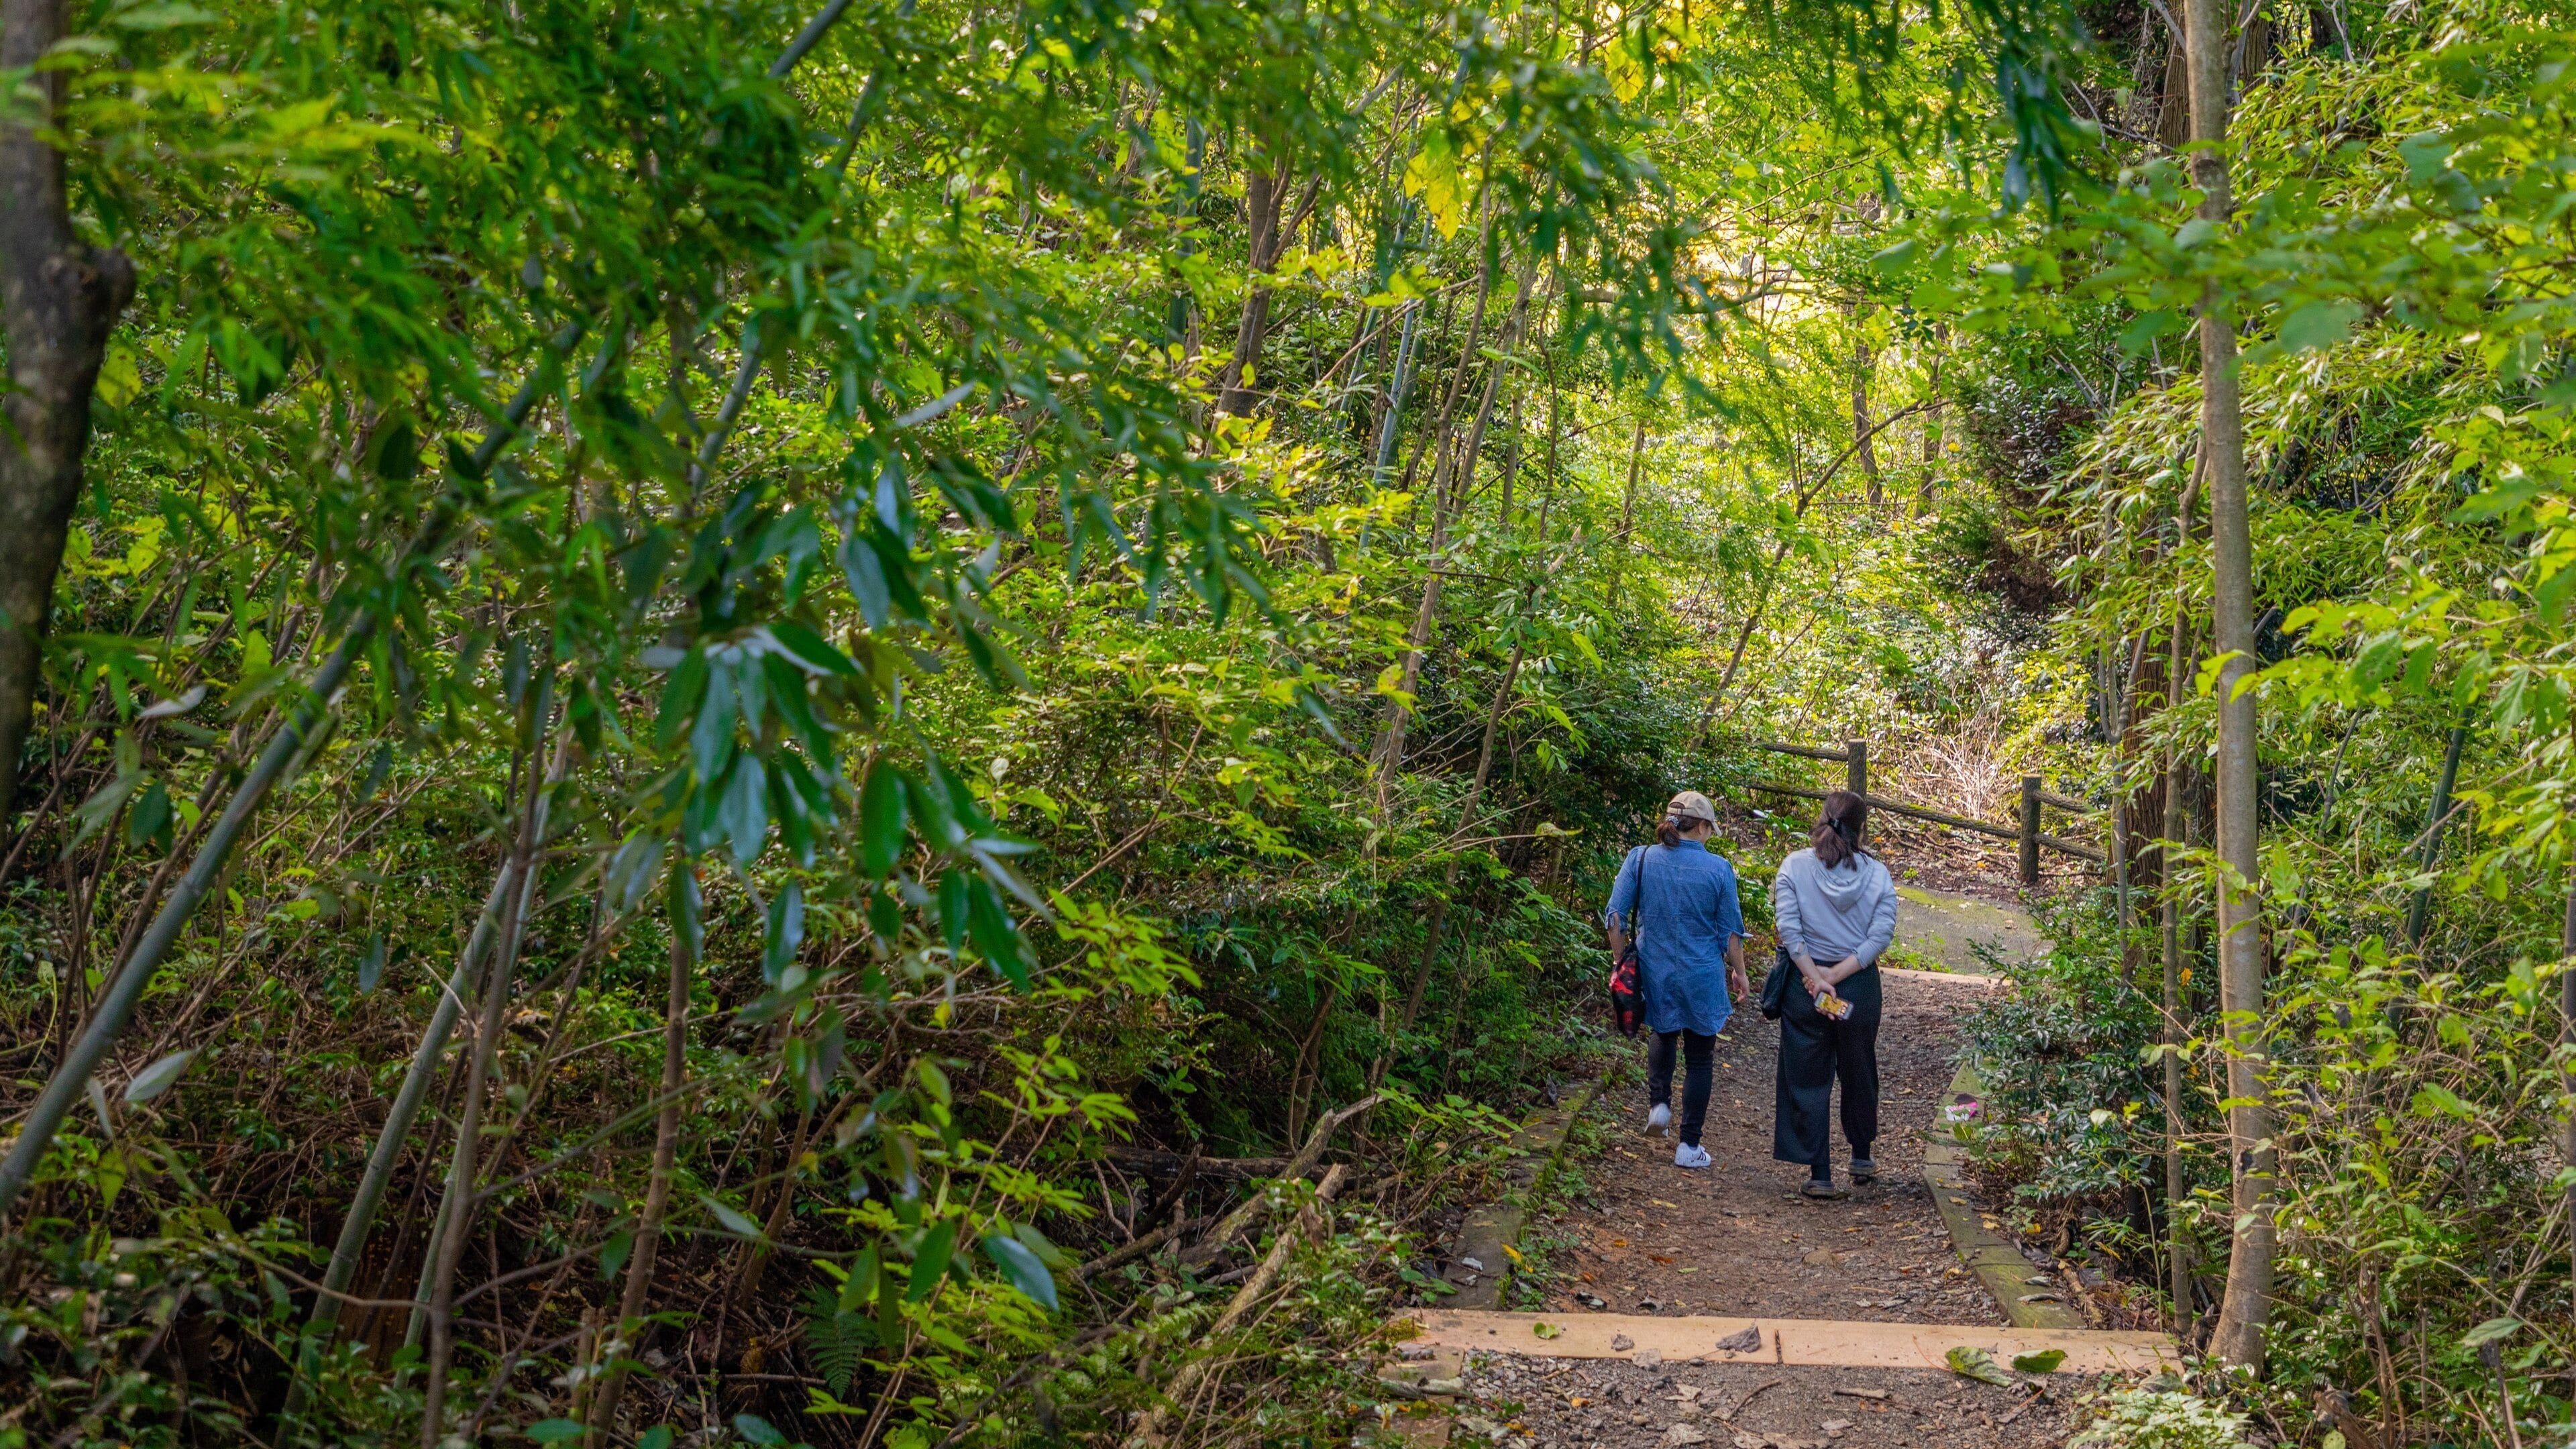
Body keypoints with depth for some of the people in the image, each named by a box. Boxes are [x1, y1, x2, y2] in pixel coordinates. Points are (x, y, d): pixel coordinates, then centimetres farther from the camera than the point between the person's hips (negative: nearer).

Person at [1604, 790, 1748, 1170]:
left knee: (1664, 1035, 31)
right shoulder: (1718, 868, -9)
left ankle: (1659, 1102, 14)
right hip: (1703, 979, -2)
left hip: (1655, 974, 2)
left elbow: (1615, 917, -4)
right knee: (1699, 1060, 10)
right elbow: (1731, 931, -2)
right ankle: (1689, 1146, 12)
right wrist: (1738, 973, 13)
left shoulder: (1640, 859, -6)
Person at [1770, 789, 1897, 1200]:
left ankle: (1820, 1176, 4)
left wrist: (1816, 976, -13)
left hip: (1804, 985, -1)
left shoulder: (1795, 866, -7)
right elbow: (1882, 935, -10)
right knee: (1859, 1074, 22)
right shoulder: (1877, 874, -4)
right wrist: (1838, 974, -12)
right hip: (1860, 986, 1)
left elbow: (1789, 928, -14)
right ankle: (1861, 1157, 37)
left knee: (1808, 1081, 6)